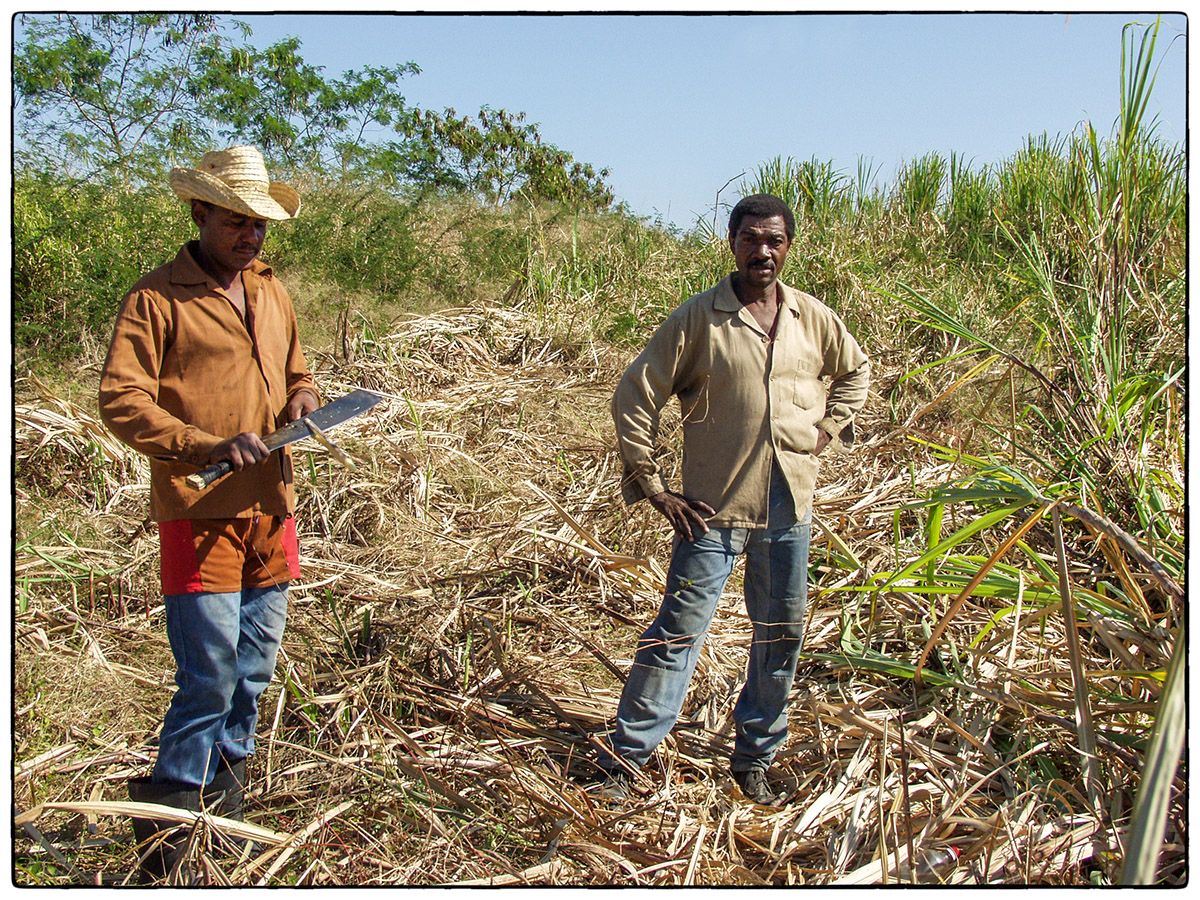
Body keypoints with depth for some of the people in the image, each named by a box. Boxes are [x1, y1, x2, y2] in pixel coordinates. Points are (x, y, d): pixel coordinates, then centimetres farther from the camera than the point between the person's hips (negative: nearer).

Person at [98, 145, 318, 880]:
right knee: (210, 672, -6)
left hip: (270, 508, 7)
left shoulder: (271, 290, 15)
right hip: (199, 512, -6)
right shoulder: (157, 298, -6)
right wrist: (209, 445, -23)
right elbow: (122, 401, -12)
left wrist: (301, 398, 3)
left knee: (256, 665, 15)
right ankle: (170, 812, 12)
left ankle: (228, 781, 34)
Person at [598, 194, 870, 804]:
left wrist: (827, 430, 9)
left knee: (781, 637, 12)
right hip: (713, 507, -4)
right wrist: (652, 486, -8)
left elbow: (856, 371, 24)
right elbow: (634, 396, -6)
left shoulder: (812, 317, 5)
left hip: (789, 507, 5)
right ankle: (625, 757, 11)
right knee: (679, 630, -2)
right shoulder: (699, 317, -7)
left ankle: (755, 759, 30)